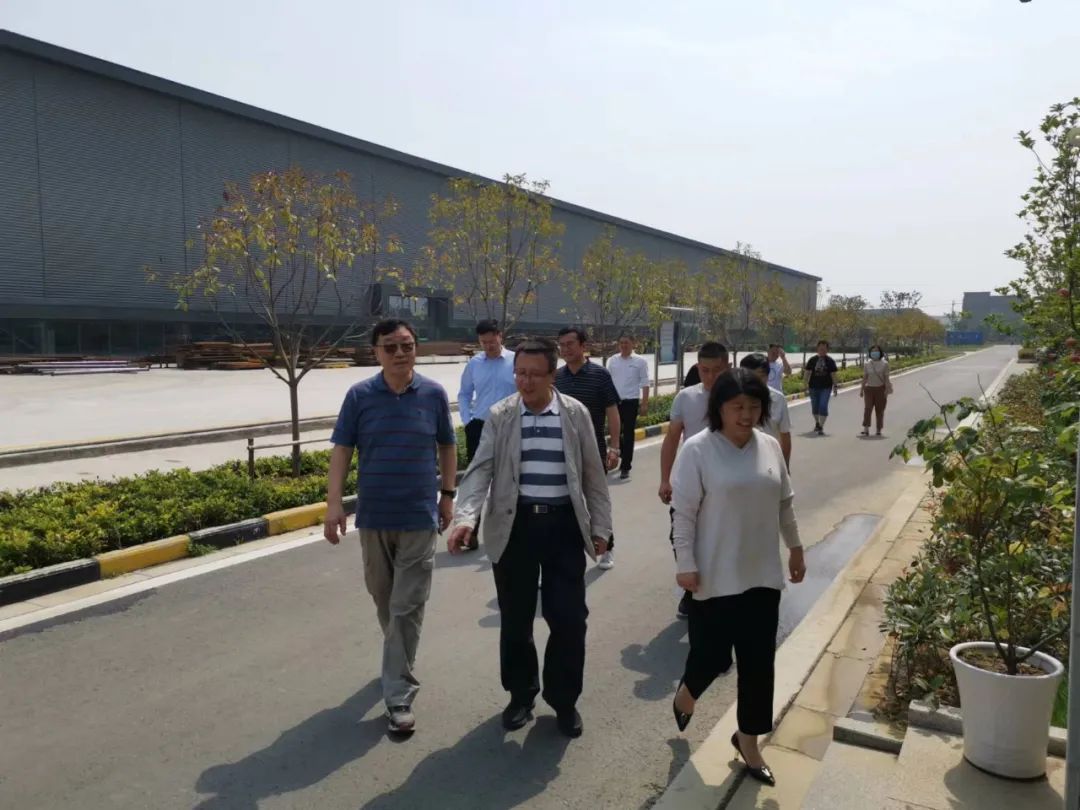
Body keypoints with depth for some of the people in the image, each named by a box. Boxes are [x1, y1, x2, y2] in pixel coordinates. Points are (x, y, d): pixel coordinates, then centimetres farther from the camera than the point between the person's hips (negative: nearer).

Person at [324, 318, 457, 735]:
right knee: (383, 596, 19)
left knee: (407, 607, -1)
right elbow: (341, 451, -3)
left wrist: (447, 495, 6)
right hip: (373, 515, 2)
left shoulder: (434, 394, -3)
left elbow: (446, 447, 8)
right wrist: (334, 503, -11)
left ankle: (399, 696, 7)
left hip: (419, 516, -2)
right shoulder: (359, 396, -4)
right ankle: (399, 657, 44)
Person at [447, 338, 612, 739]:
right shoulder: (499, 416, 0)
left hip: (564, 524, 0)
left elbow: (593, 474, 6)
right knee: (515, 619, 10)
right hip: (514, 525, 0)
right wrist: (465, 518, -23)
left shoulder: (576, 413, 1)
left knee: (569, 618, 3)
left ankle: (564, 699, 25)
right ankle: (520, 695, 32)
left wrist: (600, 526, 6)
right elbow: (480, 470, -8)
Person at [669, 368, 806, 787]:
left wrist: (795, 548, 17)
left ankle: (748, 739, 30)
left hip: (762, 574, 5)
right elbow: (684, 513, -12)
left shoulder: (770, 446, 2)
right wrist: (685, 564, -14)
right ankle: (685, 695, 39)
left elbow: (783, 504, 13)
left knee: (759, 662, 10)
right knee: (712, 655, 4)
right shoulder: (698, 449, -14)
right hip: (715, 577, -5)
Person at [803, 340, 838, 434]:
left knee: (823, 406, -12)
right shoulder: (812, 360, 4)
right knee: (815, 407, 12)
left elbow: (833, 374, 3)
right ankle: (817, 423, 36)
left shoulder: (830, 361, 2)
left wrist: (835, 387, -1)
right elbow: (807, 372, 4)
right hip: (814, 387, 2)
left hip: (826, 387, -2)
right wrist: (806, 384, -3)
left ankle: (821, 427, -10)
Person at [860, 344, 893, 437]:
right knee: (867, 408, -12)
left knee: (879, 410, 4)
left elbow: (886, 378, -2)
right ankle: (866, 430, -15)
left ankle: (878, 430, 14)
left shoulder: (884, 364, 0)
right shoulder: (867, 364, 6)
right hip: (869, 388, 1)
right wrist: (862, 389, 7)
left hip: (880, 388, -1)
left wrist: (887, 389, -10)